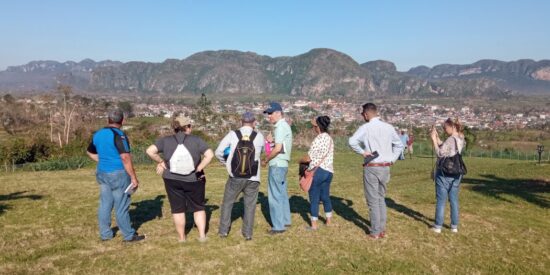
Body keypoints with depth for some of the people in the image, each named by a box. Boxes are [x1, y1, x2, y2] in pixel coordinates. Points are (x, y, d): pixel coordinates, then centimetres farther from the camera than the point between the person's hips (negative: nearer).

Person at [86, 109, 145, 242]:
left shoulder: (98, 134, 7)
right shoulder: (119, 135, -17)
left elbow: (90, 152, 23)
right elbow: (125, 158, -22)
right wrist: (134, 177, -18)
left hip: (102, 173, 7)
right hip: (118, 174, -7)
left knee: (105, 204, 14)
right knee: (121, 206, 2)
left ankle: (105, 234, 23)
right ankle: (129, 235, 13)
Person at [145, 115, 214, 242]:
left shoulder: (165, 140, -4)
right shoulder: (196, 140, -7)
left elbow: (150, 151, -14)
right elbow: (210, 155, -15)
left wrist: (161, 162, -1)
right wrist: (199, 169, -9)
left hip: (173, 180, 1)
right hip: (194, 180, 0)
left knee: (178, 209, 13)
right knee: (198, 208, 16)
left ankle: (181, 237, 22)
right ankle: (202, 235, 13)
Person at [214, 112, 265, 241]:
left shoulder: (233, 134, -8)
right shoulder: (259, 136, -6)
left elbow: (218, 152, -7)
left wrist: (226, 162, 10)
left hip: (235, 178, 0)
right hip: (253, 179, 0)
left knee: (227, 203, 17)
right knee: (250, 205, 13)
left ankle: (223, 230, 21)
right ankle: (247, 233, 16)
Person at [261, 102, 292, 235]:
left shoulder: (281, 126, -15)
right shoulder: (285, 126, 16)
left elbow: (277, 148, -21)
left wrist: (265, 160, -10)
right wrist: (273, 140, 6)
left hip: (277, 165, -10)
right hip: (282, 164, 10)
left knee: (275, 195, -4)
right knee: (282, 194, 17)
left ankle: (279, 226, 3)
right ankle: (285, 221, 28)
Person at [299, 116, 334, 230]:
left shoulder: (318, 140, -16)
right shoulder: (329, 138, 10)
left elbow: (308, 158, -15)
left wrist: (300, 160, 6)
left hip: (317, 171, -8)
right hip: (329, 171, 8)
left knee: (314, 198, 3)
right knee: (325, 196, 20)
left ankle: (314, 224, 10)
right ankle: (329, 220, 31)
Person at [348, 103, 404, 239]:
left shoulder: (366, 127, -10)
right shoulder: (388, 127, 6)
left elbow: (352, 141, -26)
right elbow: (399, 145, 14)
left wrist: (362, 152, -13)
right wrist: (392, 159, 13)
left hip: (371, 168, -5)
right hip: (385, 167, 5)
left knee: (373, 201, 5)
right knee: (381, 198, 19)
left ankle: (375, 232, 11)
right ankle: (382, 230, 23)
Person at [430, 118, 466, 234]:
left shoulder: (451, 139, -18)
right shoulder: (461, 140, 7)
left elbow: (440, 153, -18)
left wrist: (434, 140, -13)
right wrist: (437, 137, 7)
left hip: (444, 173, -7)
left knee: (441, 200, 2)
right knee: (454, 200, 13)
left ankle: (438, 226, 8)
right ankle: (454, 226, 20)